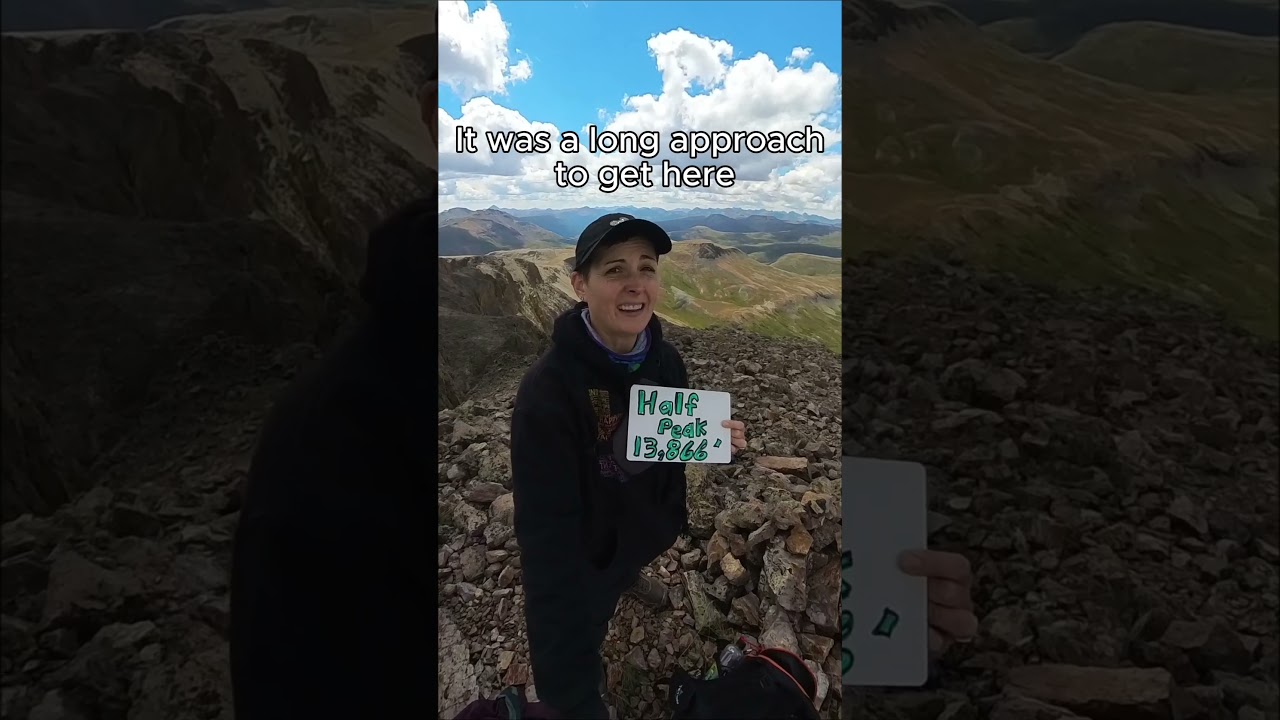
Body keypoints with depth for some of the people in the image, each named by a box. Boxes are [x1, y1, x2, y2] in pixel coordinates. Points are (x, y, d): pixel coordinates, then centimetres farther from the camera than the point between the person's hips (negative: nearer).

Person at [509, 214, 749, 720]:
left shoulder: (666, 360, -16)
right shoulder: (547, 390, -37)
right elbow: (548, 536, -41)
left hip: (649, 524, 6)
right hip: (588, 549, -6)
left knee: (633, 563, 37)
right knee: (581, 637, 19)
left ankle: (630, 578, 72)